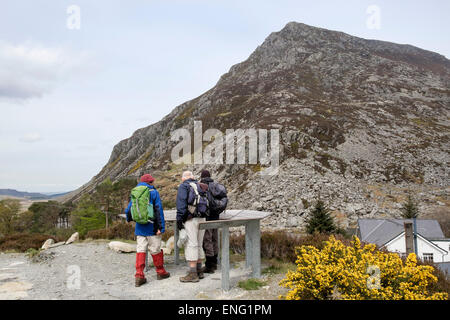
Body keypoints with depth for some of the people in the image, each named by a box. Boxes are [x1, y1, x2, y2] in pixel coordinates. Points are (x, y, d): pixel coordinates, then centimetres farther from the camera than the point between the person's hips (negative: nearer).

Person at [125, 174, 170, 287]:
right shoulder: (154, 192, -6)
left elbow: (128, 209, 14)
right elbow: (159, 210, -12)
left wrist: (129, 219, 35)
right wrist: (161, 227, -11)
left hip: (139, 228, 4)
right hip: (152, 227, -4)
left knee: (140, 250, 6)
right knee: (155, 250, 7)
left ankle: (139, 275, 1)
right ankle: (160, 272, 22)